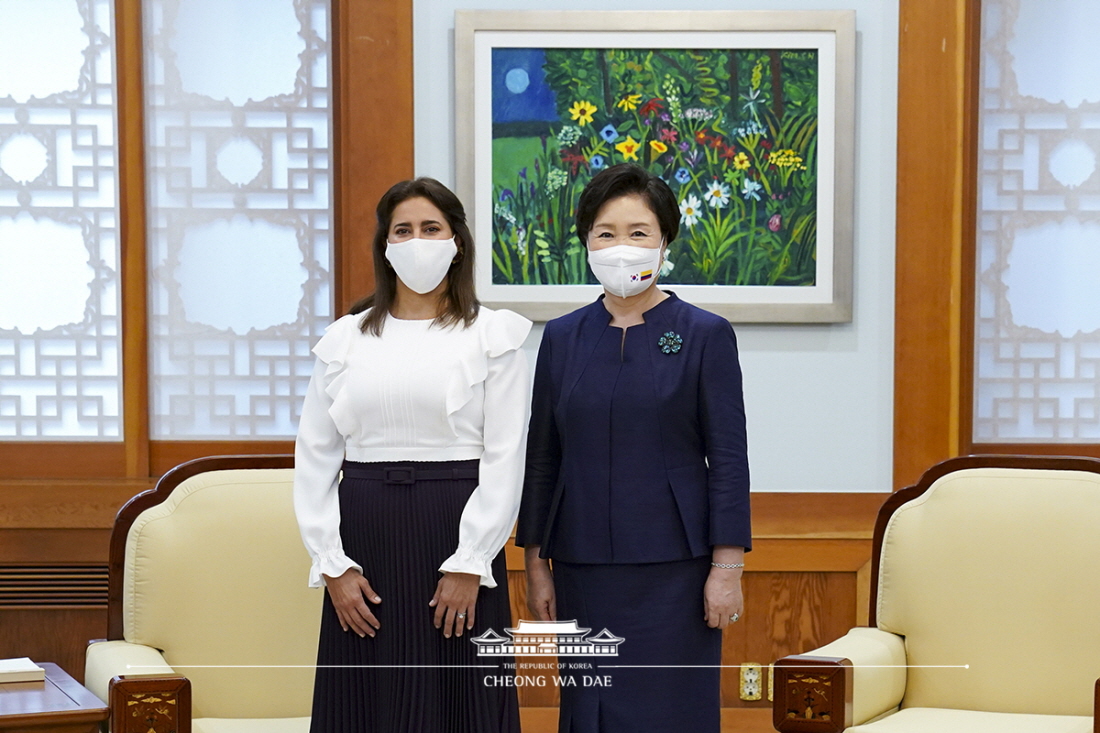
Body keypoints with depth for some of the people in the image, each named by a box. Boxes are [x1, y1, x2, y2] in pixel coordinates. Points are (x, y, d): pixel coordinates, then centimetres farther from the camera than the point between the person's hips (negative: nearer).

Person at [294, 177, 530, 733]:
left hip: (455, 537, -2)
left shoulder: (492, 335, 2)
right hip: (366, 538, 2)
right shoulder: (345, 339, 9)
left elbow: (505, 459, -4)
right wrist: (333, 565, -2)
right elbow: (315, 458, 7)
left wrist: (469, 565, -11)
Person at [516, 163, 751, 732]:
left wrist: (728, 567, -9)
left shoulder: (705, 335, -2)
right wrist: (535, 563, 7)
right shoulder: (563, 338, 7)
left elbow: (728, 457, -4)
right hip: (584, 565, 3)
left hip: (673, 564, -3)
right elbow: (542, 456, 10)